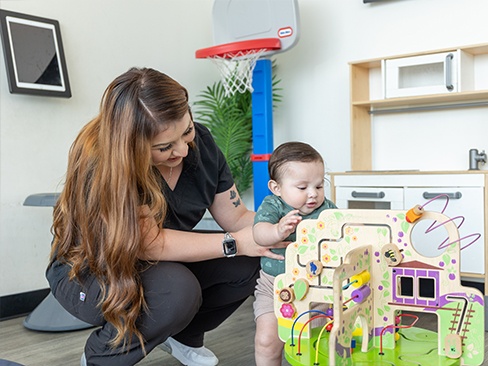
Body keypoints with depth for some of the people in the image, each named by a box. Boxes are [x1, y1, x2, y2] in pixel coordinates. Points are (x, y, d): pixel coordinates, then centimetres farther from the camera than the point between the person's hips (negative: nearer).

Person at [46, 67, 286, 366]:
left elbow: (237, 217, -8)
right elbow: (148, 244, -35)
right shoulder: (100, 162, -32)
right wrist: (234, 243, -35)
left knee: (249, 263, -14)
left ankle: (184, 335, 11)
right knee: (178, 289, -35)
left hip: (165, 263, 6)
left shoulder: (199, 141, -13)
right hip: (91, 274, -6)